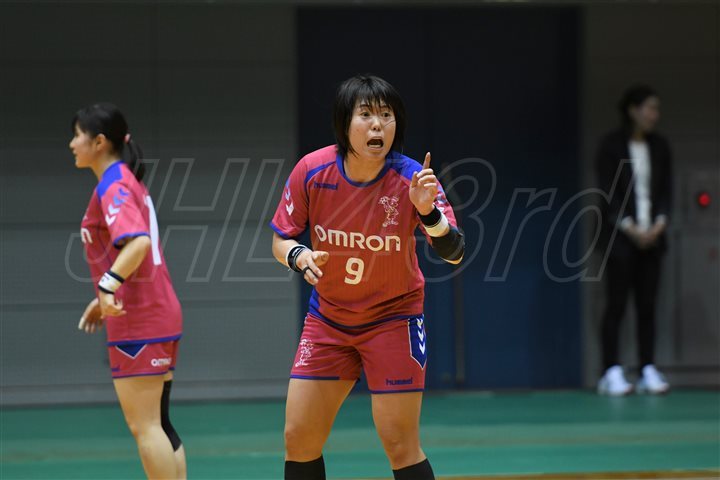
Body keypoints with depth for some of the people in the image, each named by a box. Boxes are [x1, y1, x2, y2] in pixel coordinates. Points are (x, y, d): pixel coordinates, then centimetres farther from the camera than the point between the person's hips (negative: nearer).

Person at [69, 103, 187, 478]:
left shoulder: (113, 187, -13)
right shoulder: (128, 182, 16)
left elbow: (139, 242, -29)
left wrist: (107, 286, -33)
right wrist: (105, 299, 25)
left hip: (138, 323, -10)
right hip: (159, 315, 10)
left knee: (144, 427, -7)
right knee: (156, 424, 13)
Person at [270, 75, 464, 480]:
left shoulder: (412, 180, -21)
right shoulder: (312, 171, -14)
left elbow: (454, 253, -25)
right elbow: (281, 239, -2)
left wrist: (428, 211, -43)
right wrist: (298, 256, -24)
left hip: (393, 320, -3)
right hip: (328, 318, 3)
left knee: (401, 445, -6)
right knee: (299, 438, 2)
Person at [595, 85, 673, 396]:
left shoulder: (659, 146, 9)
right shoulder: (612, 146, -5)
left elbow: (665, 190, 9)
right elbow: (608, 192, -8)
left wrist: (658, 226, -5)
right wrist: (631, 229, -13)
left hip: (652, 236, 5)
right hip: (620, 237, -5)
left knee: (647, 305, 4)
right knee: (616, 304, -5)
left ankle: (648, 371, 6)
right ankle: (612, 373, -5)